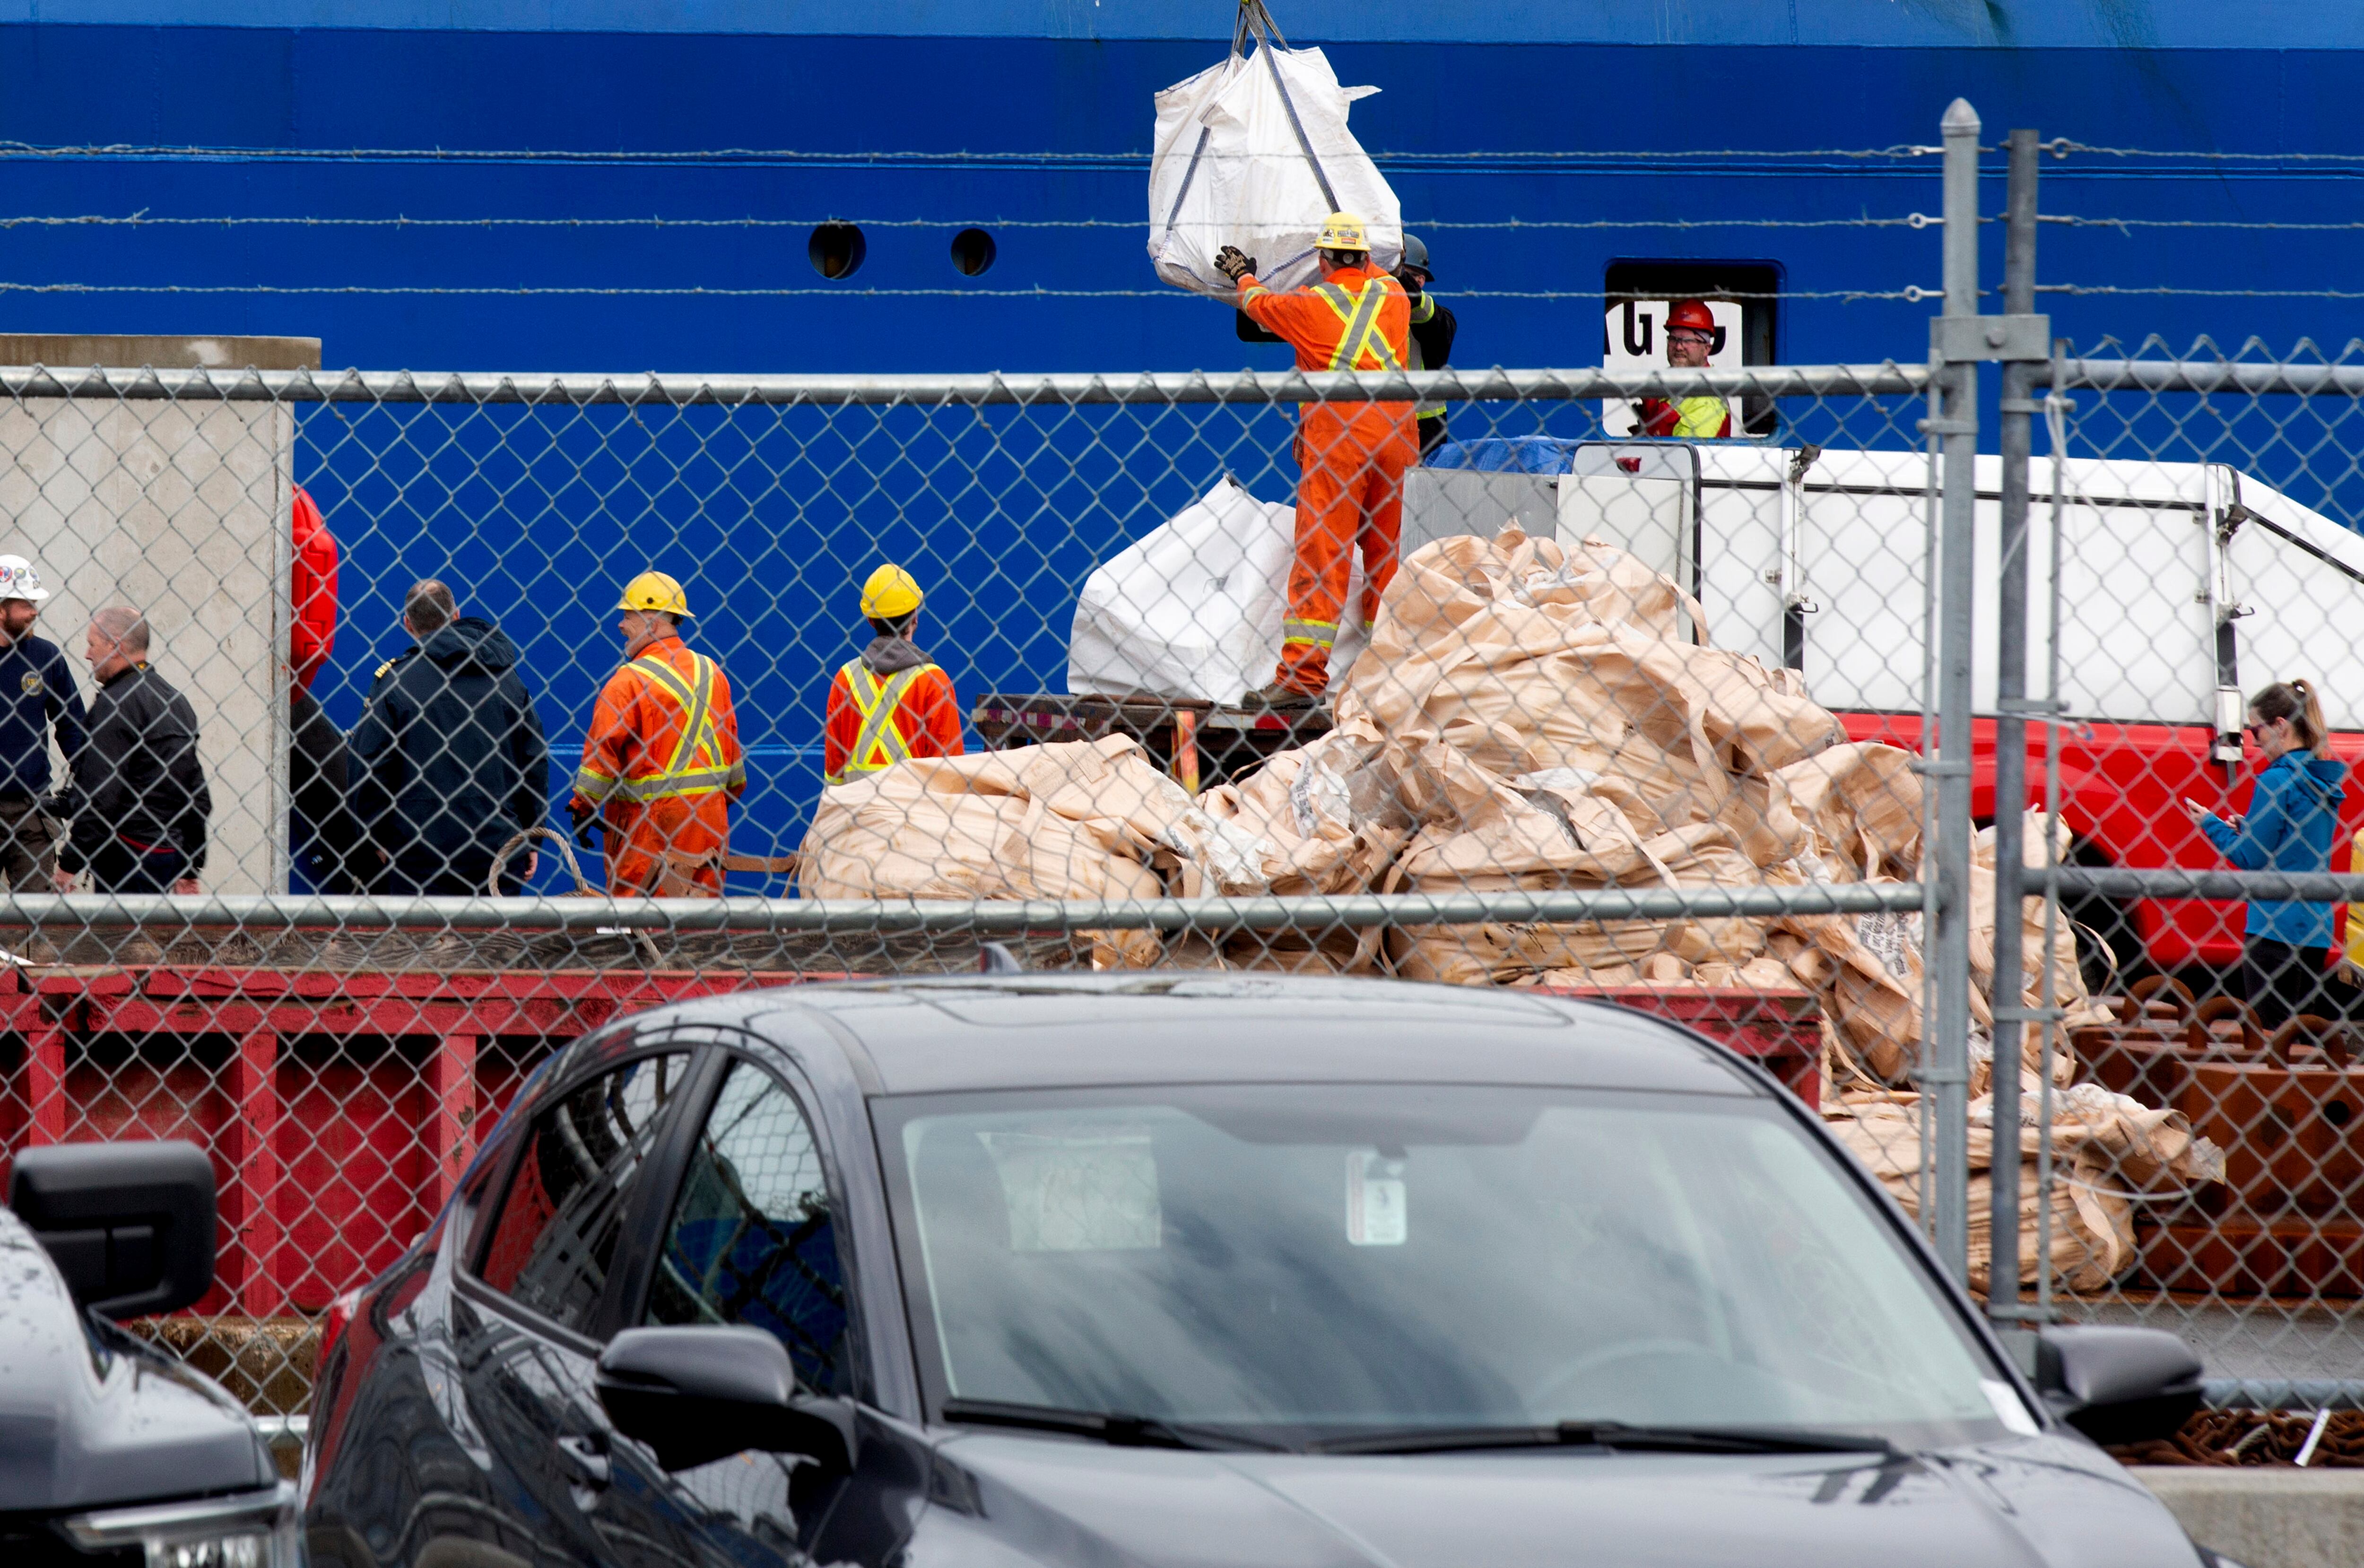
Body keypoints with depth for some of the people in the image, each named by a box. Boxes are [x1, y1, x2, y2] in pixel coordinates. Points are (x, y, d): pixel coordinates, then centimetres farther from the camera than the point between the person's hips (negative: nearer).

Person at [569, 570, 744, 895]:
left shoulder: (630, 679, -11)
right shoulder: (712, 672, 8)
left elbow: (603, 750, -12)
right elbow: (731, 740, 15)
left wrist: (582, 808, -3)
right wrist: (731, 793, 27)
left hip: (650, 812, -6)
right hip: (709, 810, 6)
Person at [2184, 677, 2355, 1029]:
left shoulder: (2276, 781, -14)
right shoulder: (2326, 781, 11)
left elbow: (2253, 859, -12)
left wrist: (2212, 825, 1)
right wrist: (2245, 829, 15)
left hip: (2275, 929, -9)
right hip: (2316, 928, 9)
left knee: (2271, 1034, -5)